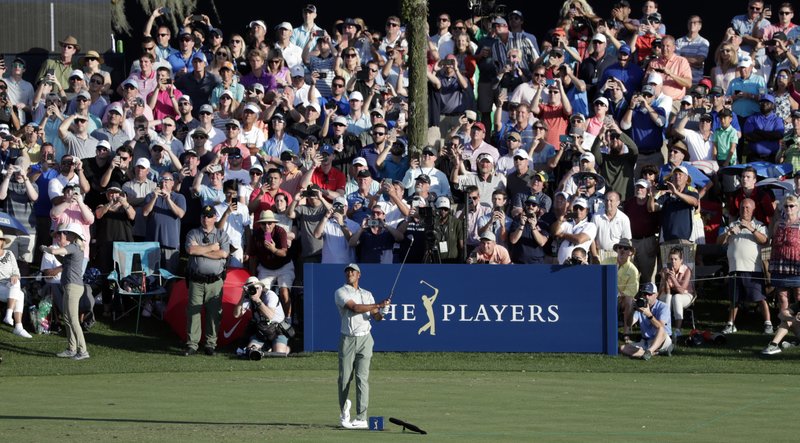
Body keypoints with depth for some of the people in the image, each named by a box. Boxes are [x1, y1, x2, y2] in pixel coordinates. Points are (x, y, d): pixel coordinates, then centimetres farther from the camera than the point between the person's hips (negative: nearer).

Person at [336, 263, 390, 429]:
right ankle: (344, 409, 29)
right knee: (344, 379, 2)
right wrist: (378, 305, -17)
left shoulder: (367, 294, 16)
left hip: (365, 339, 2)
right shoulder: (341, 292, 2)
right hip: (347, 339, -2)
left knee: (362, 378, -8)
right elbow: (354, 308, -14)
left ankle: (361, 419, -12)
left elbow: (375, 316, 7)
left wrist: (379, 315, -17)